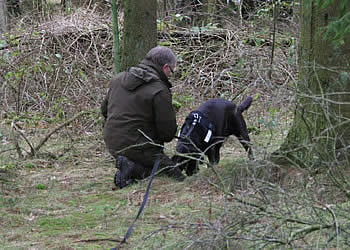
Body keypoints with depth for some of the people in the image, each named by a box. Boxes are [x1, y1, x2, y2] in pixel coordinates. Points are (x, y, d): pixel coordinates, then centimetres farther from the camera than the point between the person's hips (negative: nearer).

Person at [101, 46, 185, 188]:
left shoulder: (118, 79, 8)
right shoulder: (160, 91, -15)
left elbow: (104, 109, 19)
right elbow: (168, 131, -11)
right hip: (138, 148, -8)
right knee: (177, 175, 1)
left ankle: (131, 166, -2)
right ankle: (134, 169, -14)